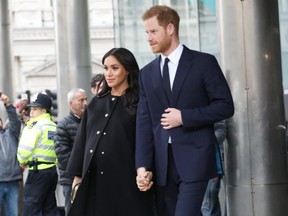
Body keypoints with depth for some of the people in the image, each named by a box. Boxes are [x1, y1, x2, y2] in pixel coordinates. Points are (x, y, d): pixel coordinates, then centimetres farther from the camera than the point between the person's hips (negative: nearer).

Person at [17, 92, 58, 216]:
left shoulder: (35, 126, -8)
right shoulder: (54, 127, 14)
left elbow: (25, 148, -14)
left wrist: (22, 161, 4)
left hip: (38, 170, -8)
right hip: (53, 170, 8)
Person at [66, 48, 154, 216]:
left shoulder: (139, 104, 0)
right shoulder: (96, 103, 15)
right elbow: (82, 139, 16)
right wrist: (78, 174, 11)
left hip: (126, 180, -5)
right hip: (94, 180, 5)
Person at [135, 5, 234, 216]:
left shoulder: (204, 63, 0)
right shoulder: (147, 73, 13)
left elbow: (225, 106, -4)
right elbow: (144, 122, 6)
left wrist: (184, 117, -12)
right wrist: (143, 166, -5)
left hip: (194, 158, -5)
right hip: (162, 162, 5)